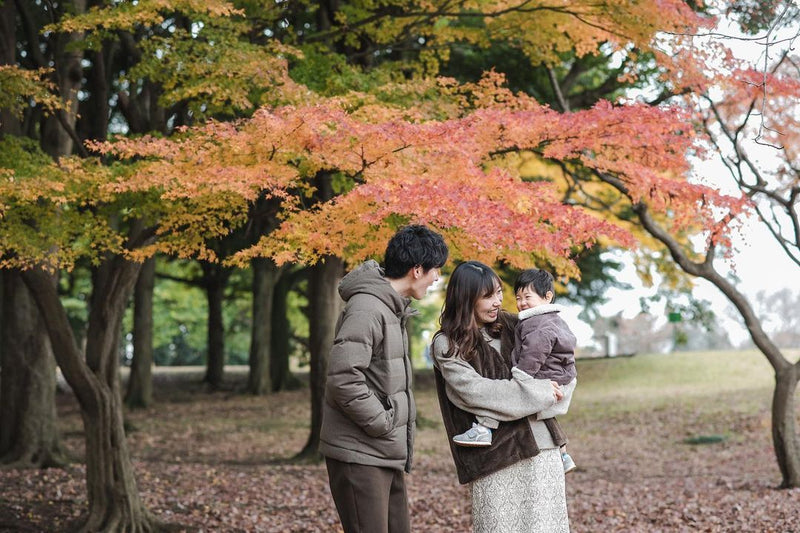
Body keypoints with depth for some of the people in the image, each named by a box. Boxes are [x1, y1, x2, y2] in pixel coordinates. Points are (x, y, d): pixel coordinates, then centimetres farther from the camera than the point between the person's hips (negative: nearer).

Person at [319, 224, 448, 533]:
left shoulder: (393, 307, 13)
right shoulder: (367, 308, -19)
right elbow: (343, 379, -27)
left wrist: (401, 418, 9)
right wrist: (382, 423, -18)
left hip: (387, 452, 10)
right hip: (361, 453, -10)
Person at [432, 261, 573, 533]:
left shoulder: (509, 325, 11)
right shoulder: (447, 345, -3)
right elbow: (474, 390, -14)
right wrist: (539, 392, -10)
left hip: (539, 441, 4)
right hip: (494, 452, -4)